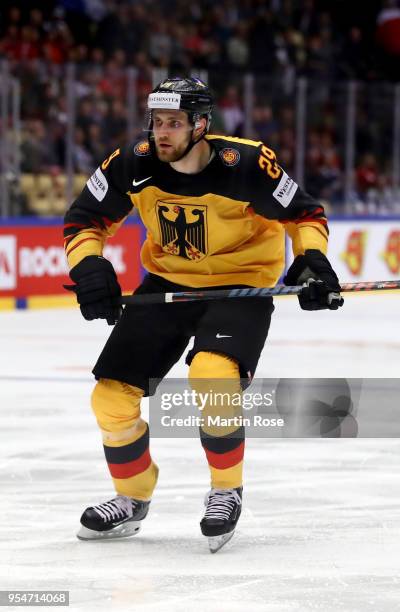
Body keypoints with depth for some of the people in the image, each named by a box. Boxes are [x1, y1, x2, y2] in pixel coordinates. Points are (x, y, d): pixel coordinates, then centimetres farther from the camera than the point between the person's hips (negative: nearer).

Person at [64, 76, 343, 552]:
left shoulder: (246, 165, -23)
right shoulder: (134, 165, -14)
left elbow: (304, 213, -8)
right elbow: (84, 219, -1)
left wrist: (312, 259, -24)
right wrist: (88, 267, -17)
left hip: (241, 286, -5)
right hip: (168, 282, 5)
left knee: (212, 377, -32)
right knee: (112, 394, -1)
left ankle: (227, 491, -8)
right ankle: (132, 498, 24)